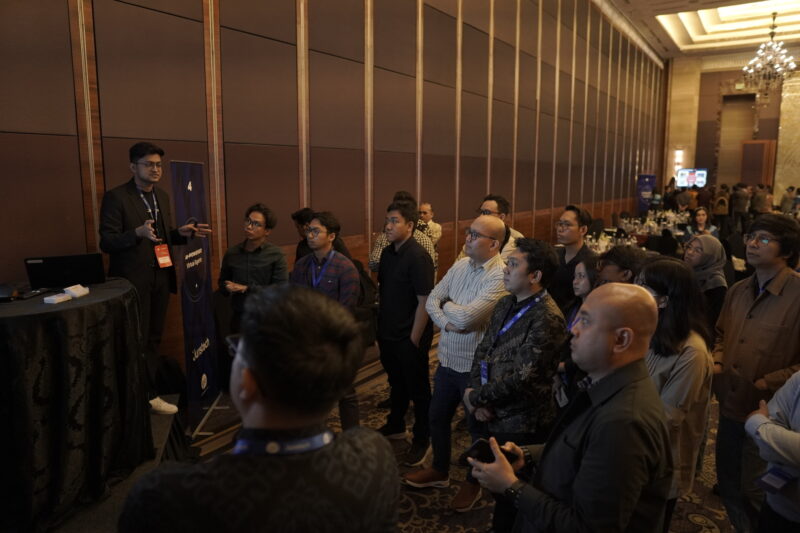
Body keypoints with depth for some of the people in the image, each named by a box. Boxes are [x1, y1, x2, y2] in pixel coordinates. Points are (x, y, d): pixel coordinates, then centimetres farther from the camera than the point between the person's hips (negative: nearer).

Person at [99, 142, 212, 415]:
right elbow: (106, 242, -15)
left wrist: (182, 233, -3)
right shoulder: (116, 197, -10)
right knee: (136, 341, 0)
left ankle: (149, 393, 24)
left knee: (153, 339, 13)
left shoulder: (162, 196, 11)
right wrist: (138, 232, -31)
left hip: (160, 277, 7)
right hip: (133, 280, -6)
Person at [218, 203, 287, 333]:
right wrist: (228, 288, -7)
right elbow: (222, 284, 16)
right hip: (239, 318, 3)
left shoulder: (276, 256, -8)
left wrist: (247, 289, -15)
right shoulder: (231, 254, 5)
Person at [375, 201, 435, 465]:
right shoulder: (387, 253, 3)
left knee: (417, 388, 10)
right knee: (396, 381, 23)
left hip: (409, 337, -7)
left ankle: (422, 438, 27)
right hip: (387, 333, 7)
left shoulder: (418, 257, -20)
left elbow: (425, 302, -20)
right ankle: (395, 425, 42)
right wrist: (379, 328, 9)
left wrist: (414, 339, -17)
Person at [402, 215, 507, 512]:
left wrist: (446, 304, -8)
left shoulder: (501, 277, -22)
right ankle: (440, 471, 44)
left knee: (477, 426, 14)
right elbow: (431, 300, 2)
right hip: (447, 358, 7)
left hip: (476, 365, -7)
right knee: (437, 417, 21)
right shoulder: (460, 266, 1)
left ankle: (474, 482, 37)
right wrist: (446, 323, -17)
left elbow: (466, 317, -28)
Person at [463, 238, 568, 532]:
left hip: (521, 425, -7)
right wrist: (478, 397, -9)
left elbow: (521, 378, -26)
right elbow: (482, 350, 6)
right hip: (494, 416, 8)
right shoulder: (506, 304, 4)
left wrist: (475, 397, -14)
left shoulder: (547, 318, -24)